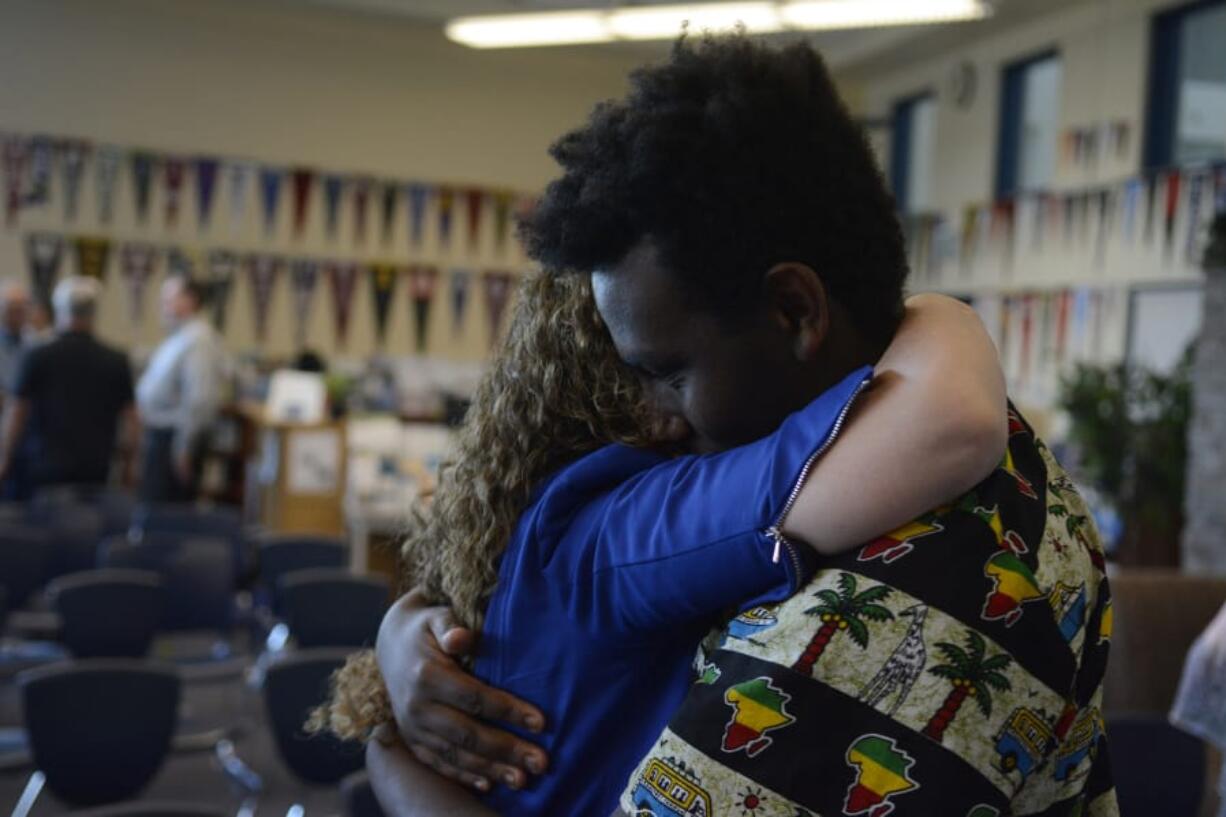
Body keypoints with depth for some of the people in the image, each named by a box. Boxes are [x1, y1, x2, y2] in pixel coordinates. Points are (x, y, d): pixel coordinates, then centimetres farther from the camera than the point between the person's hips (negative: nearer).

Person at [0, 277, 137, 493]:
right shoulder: (116, 361, 0)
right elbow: (129, 421, 3)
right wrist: (126, 466, 13)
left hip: (47, 467, -2)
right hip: (96, 469, 2)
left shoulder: (38, 357, -5)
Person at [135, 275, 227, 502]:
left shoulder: (198, 341, -18)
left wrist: (184, 449, -22)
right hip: (159, 433, 10)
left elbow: (200, 399, -24)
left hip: (176, 438, -10)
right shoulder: (179, 337, 14)